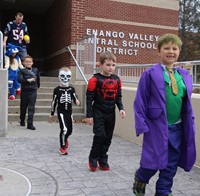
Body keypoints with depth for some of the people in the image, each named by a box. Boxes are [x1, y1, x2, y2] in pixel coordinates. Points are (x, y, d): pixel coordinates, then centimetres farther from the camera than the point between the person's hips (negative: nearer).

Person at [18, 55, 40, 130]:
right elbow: (19, 79, -18)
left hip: (33, 91, 0)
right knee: (23, 107, 14)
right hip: (24, 91, 0)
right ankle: (22, 121, 34)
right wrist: (28, 80, -28)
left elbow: (38, 79, 21)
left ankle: (30, 124, -6)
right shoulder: (21, 71, -2)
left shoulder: (36, 70, 7)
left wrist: (37, 86, 20)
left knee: (31, 108, -6)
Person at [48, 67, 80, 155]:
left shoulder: (71, 89, 4)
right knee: (64, 129, -15)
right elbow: (54, 102, 2)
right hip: (61, 112, -4)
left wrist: (77, 101, -20)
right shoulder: (57, 90, -3)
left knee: (70, 129, 12)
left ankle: (65, 139, 47)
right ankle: (62, 147, 1)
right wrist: (52, 114, 5)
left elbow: (75, 98, 5)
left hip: (69, 112, 4)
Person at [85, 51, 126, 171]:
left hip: (111, 113, 5)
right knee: (100, 135, -13)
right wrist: (89, 115, -10)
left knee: (108, 137, 10)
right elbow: (90, 98, -9)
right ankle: (93, 158, 9)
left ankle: (103, 160, 26)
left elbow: (118, 97, 12)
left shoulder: (117, 80, 4)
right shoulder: (95, 80, -12)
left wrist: (121, 108, -4)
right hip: (99, 112, -5)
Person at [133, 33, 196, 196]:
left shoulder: (185, 75, 7)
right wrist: (142, 125, -10)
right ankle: (140, 180, 34)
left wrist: (189, 125, 11)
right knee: (153, 162, 3)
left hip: (178, 128, 5)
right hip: (157, 127, -4)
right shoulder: (150, 74, -7)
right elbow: (140, 101, -6)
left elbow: (187, 103, 14)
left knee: (171, 165, 12)